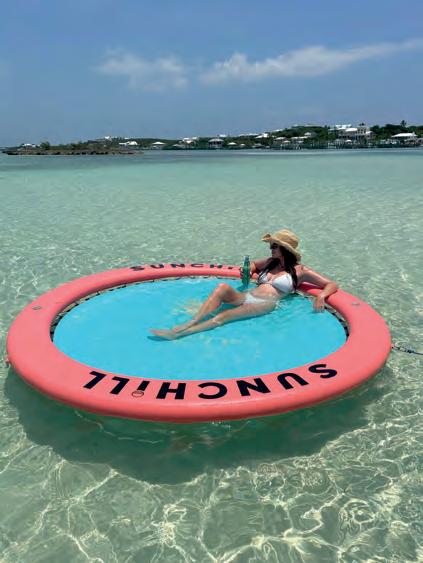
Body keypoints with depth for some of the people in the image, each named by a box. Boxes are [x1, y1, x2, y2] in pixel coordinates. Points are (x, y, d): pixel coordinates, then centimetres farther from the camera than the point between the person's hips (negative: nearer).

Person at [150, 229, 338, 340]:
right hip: (245, 297, 5)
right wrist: (247, 273, 19)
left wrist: (321, 296, -14)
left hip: (265, 305, -5)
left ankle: (177, 334, -40)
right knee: (222, 287, -29)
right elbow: (253, 265, 44)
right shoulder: (270, 262, 25)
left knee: (223, 316, -30)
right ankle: (190, 323, -39)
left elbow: (332, 285, 10)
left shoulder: (300, 271, 10)